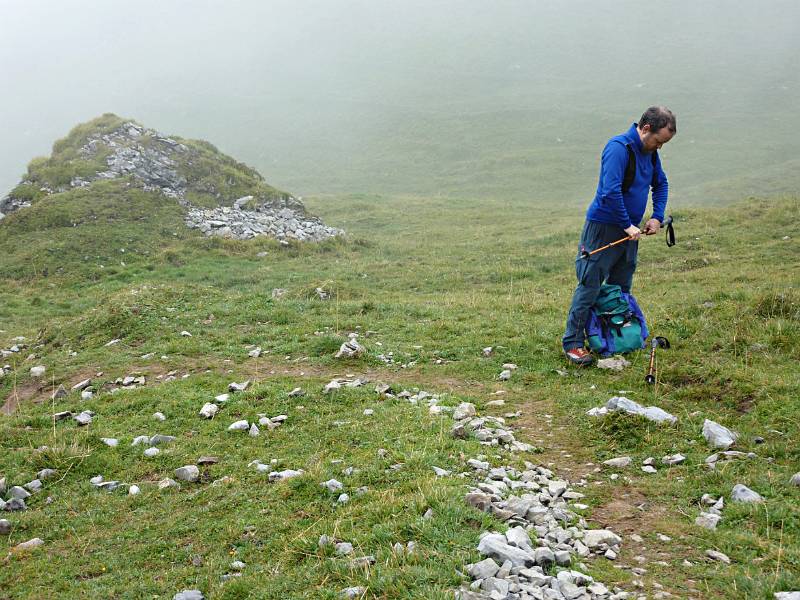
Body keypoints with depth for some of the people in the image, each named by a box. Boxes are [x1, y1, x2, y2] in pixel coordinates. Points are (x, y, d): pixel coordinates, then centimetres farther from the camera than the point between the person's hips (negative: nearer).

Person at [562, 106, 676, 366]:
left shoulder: (649, 151, 8)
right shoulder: (619, 147, -20)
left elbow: (660, 184, 23)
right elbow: (611, 191, -28)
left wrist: (657, 217, 9)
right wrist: (627, 225, -21)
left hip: (628, 230, 9)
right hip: (603, 227, -9)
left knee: (621, 288, 15)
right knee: (589, 286, -6)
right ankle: (573, 343, -1)